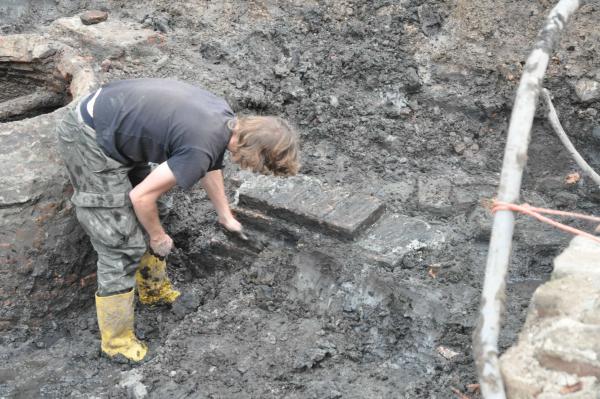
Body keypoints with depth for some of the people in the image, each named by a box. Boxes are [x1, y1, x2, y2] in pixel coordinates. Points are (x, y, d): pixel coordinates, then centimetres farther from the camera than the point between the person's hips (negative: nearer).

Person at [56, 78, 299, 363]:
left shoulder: (226, 119, 1)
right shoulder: (201, 149, -26)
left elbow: (211, 169, 22)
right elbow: (141, 196, -18)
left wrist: (226, 217, 34)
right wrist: (159, 238, 0)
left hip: (105, 117, 9)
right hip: (89, 143, -9)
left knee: (145, 220, 20)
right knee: (123, 248, -3)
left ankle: (155, 290, 40)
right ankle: (116, 342, 12)